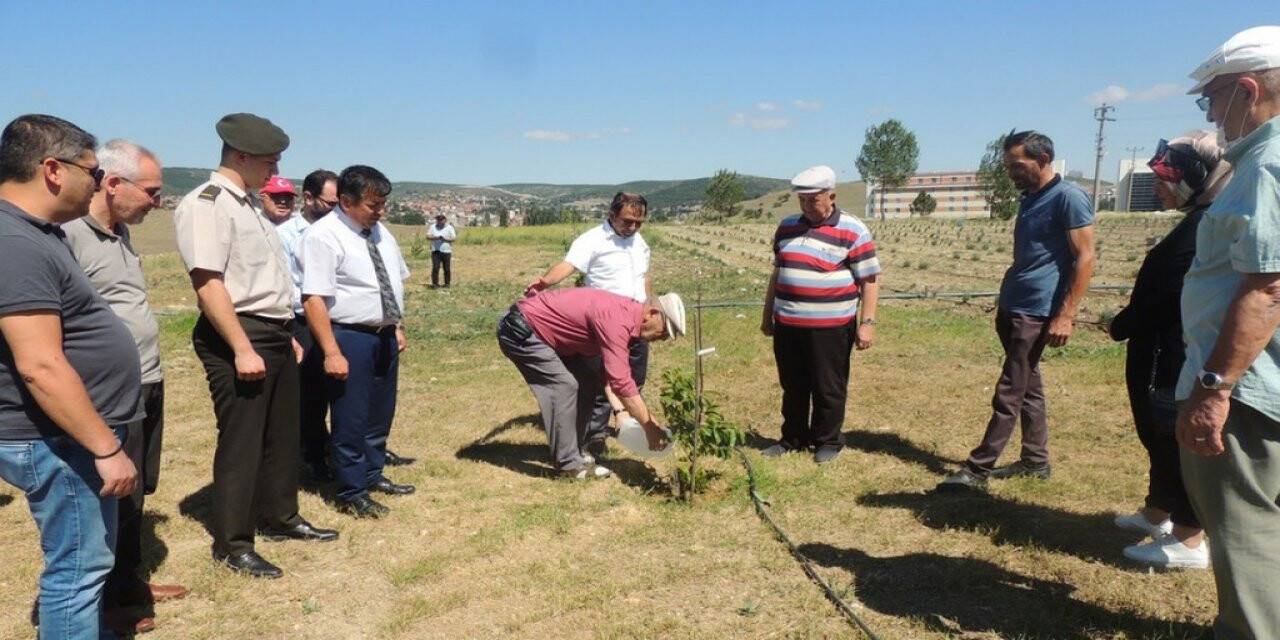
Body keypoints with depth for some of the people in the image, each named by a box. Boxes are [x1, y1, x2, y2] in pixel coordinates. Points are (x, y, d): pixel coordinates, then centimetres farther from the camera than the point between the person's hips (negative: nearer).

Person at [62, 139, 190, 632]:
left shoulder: (120, 232, 12)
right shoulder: (67, 233, -18)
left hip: (148, 385, 9)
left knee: (135, 494, 20)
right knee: (113, 499, 5)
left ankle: (129, 581, 35)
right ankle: (109, 602, 21)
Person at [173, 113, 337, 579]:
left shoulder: (248, 203, 15)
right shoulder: (206, 205, -15)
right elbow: (208, 283, -22)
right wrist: (242, 348, -25)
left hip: (274, 334, 10)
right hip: (238, 337, -10)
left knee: (282, 433, 19)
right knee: (241, 441, 0)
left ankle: (280, 518, 35)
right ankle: (232, 543, 15)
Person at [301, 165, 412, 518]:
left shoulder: (380, 231, 10)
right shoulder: (323, 235, -15)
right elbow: (313, 299, -21)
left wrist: (398, 327, 16)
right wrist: (332, 353, -24)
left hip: (384, 336, 8)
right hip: (349, 337, -8)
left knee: (380, 413, 19)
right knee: (350, 419, 3)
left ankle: (373, 476, 36)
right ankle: (352, 494, 17)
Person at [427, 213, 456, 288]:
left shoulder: (449, 228, 5)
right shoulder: (432, 227, 11)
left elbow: (454, 238, -1)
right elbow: (428, 236, 3)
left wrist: (445, 239, -16)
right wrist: (436, 237, -14)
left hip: (446, 251, -1)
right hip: (435, 251, 1)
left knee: (447, 269, 2)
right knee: (435, 267, -8)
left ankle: (447, 283, 12)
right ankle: (435, 283, -4)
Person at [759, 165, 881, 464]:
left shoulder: (852, 231, -5)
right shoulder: (787, 226, 11)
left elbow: (870, 280, -5)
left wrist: (867, 322, -12)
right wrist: (767, 314, 20)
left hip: (830, 327, -5)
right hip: (787, 325, 5)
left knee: (828, 389, 5)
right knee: (793, 387, 14)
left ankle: (828, 441, 21)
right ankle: (793, 438, 28)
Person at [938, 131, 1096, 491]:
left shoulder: (1069, 198, -12)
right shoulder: (1029, 200, 15)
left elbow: (1085, 258, -16)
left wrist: (1066, 315, -20)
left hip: (1037, 313, -9)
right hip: (1012, 309, 9)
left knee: (1008, 394, -5)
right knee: (1028, 387, 15)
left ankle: (978, 468, -1)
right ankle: (1035, 460, 25)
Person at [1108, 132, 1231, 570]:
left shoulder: (1201, 228, -20)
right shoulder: (1202, 222, 13)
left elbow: (1161, 297, -21)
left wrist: (1120, 326, -7)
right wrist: (1128, 323, 8)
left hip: (1177, 359, -10)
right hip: (1173, 356, 10)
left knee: (1177, 440, -1)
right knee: (1161, 436, 21)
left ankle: (1188, 541, 11)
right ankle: (1157, 513, 37)